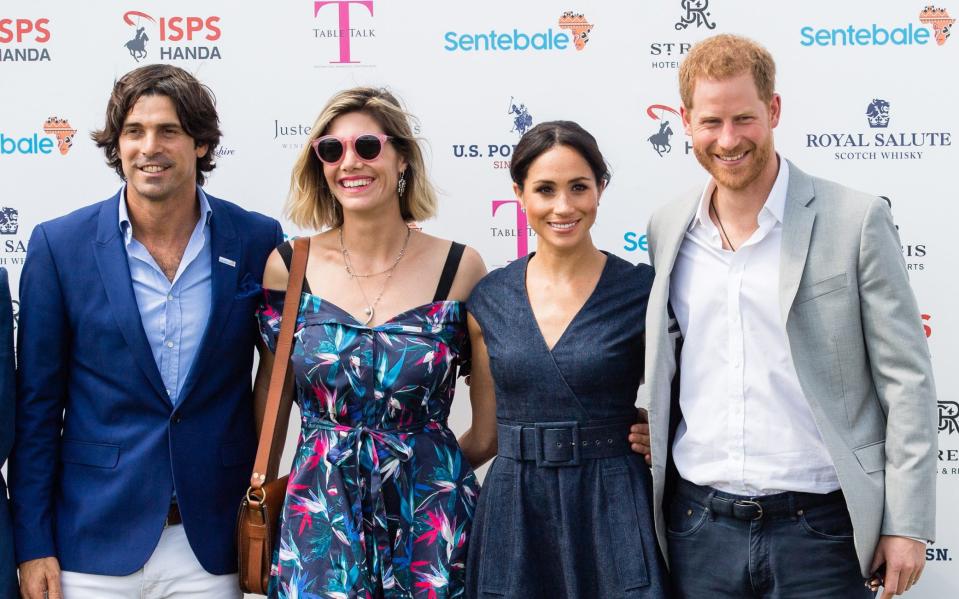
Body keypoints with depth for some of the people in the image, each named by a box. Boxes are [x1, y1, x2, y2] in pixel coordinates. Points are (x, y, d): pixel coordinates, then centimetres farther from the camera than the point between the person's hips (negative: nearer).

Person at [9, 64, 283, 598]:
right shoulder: (60, 245, -4)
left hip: (214, 547, 1)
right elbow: (37, 403, -1)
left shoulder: (258, 240, -2)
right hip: (94, 546, 0)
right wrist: (33, 545, -3)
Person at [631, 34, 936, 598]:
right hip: (699, 524, 4)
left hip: (818, 529, -3)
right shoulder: (667, 229, 6)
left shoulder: (856, 220, -7)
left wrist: (907, 525, -8)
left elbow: (907, 381, -6)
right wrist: (656, 426, 1)